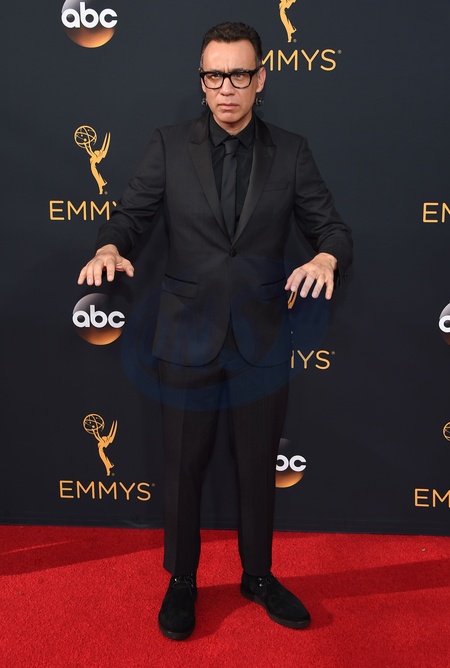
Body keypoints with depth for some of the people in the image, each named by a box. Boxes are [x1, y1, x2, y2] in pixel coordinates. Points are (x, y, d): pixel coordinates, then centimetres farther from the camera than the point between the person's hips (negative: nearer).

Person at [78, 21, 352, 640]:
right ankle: (181, 581, 35)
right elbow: (131, 213, 1)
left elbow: (330, 225, 1)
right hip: (188, 336, 0)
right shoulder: (169, 146, 1)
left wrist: (326, 257, -23)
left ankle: (259, 576, 39)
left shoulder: (290, 152, 2)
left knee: (259, 467, 15)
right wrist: (109, 248, -22)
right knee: (183, 468, 12)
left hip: (263, 339, 1)